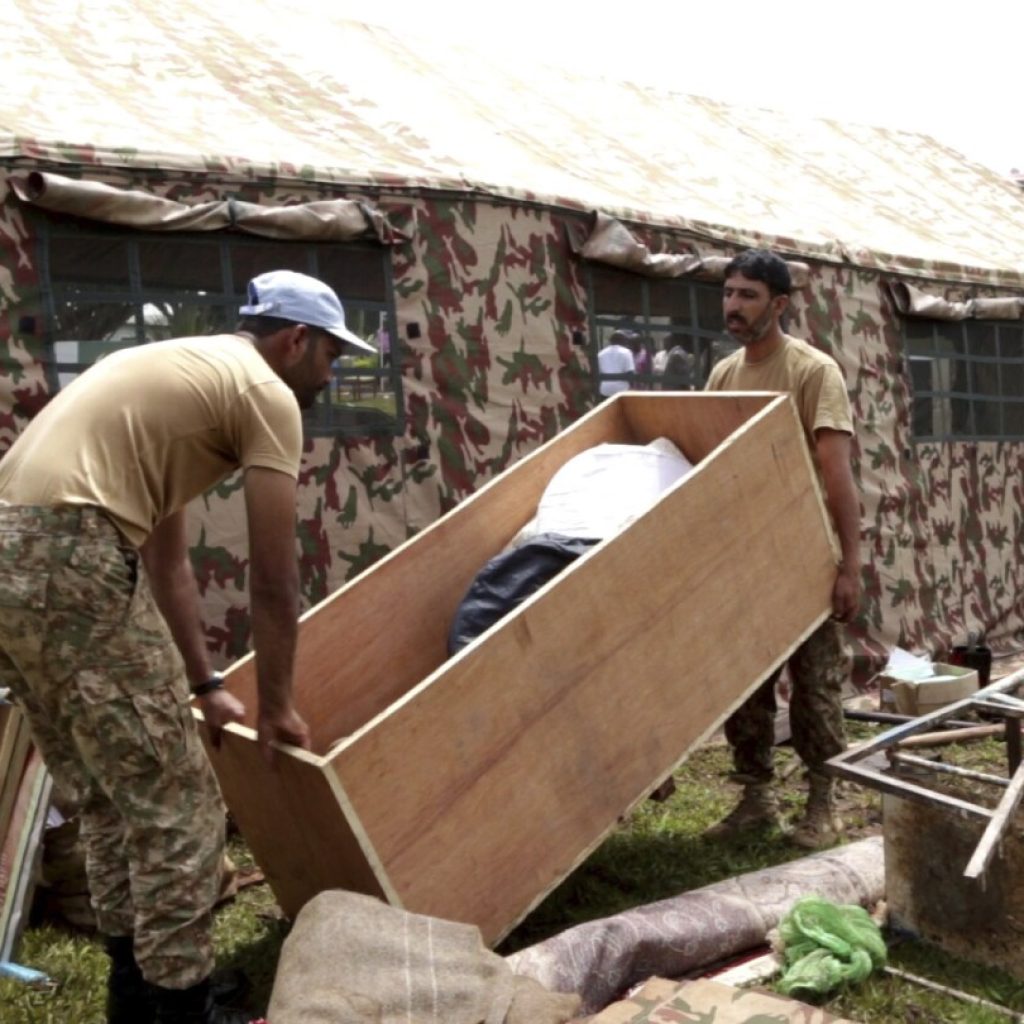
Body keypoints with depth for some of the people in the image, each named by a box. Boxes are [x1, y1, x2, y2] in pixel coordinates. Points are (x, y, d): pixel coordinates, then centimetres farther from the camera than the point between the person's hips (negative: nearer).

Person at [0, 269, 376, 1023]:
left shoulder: (184, 370, 29)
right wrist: (276, 705, 12)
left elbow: (167, 559, 31)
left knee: (111, 796, 22)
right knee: (177, 807, 1)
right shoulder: (266, 393, 1)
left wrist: (206, 686, 33)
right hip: (68, 559, -10)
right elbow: (274, 579, 0)